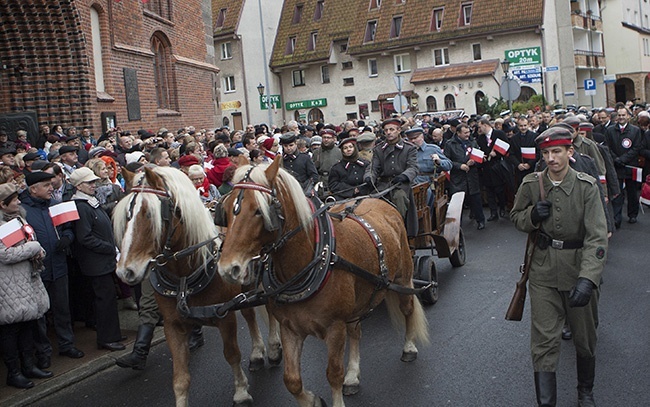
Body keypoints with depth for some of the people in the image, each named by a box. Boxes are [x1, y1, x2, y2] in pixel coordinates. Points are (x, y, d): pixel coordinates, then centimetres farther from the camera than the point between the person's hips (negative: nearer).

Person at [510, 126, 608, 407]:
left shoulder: (587, 186, -12)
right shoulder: (531, 185, -4)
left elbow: (597, 238, -20)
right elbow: (516, 217, 12)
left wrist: (588, 279, -34)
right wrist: (532, 216, -13)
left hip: (579, 272, -1)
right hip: (543, 274, 1)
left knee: (585, 340, 16)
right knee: (544, 342, -3)